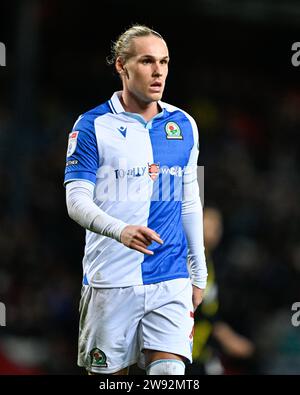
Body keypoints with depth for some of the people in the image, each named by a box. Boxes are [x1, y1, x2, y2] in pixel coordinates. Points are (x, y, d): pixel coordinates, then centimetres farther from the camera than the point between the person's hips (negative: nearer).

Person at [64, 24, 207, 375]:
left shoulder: (184, 126, 11)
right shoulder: (92, 126, -2)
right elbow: (77, 200, -8)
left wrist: (199, 273, 18)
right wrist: (120, 231, -26)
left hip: (170, 280, 3)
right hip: (110, 278, -3)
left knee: (170, 372, -10)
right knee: (107, 373, 4)